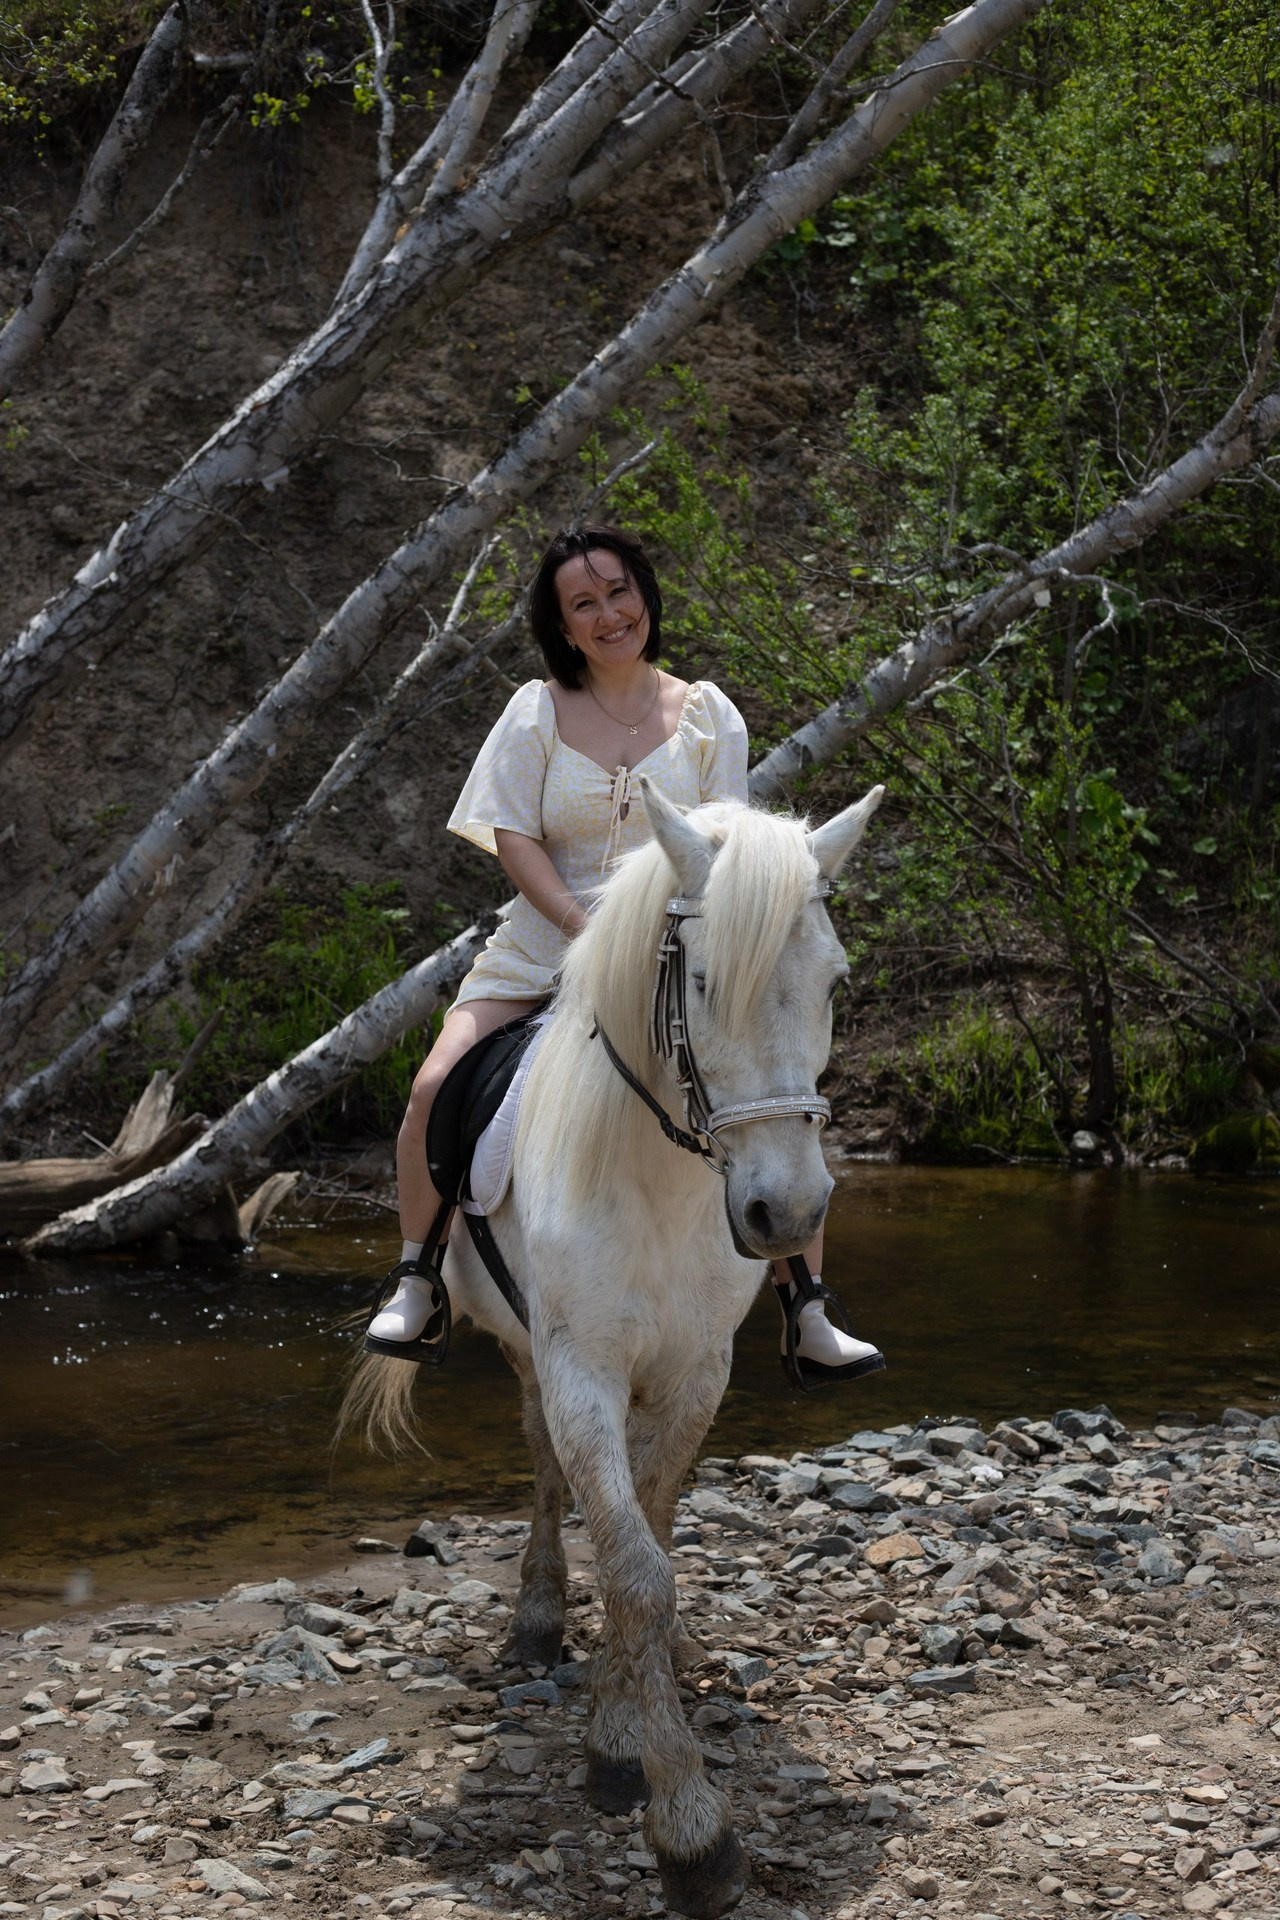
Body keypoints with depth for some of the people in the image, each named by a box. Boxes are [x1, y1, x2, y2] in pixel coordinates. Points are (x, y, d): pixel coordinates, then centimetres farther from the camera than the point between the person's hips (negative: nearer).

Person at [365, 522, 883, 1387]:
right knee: (438, 1087, -19)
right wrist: (590, 932, -16)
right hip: (545, 947, 0)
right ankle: (416, 1278, 4)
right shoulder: (538, 710, 2)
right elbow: (513, 837, -4)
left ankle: (809, 1319, -1)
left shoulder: (708, 715, 3)